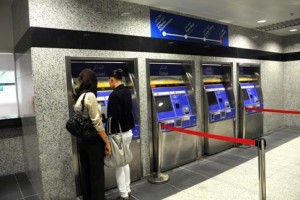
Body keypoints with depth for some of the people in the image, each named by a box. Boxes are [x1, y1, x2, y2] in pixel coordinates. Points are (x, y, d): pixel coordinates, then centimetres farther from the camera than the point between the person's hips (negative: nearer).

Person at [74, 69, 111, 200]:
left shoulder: (78, 97, 6)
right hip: (93, 140, -8)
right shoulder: (90, 96, -17)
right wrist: (107, 141, -14)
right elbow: (96, 123, -19)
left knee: (85, 172, 18)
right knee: (97, 174, 5)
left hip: (81, 139, 8)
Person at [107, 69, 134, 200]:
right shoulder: (127, 92, 6)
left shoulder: (115, 95, -21)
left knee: (119, 165, 5)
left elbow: (115, 117, -23)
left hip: (119, 133, -9)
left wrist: (111, 133, -10)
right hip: (128, 131, 9)